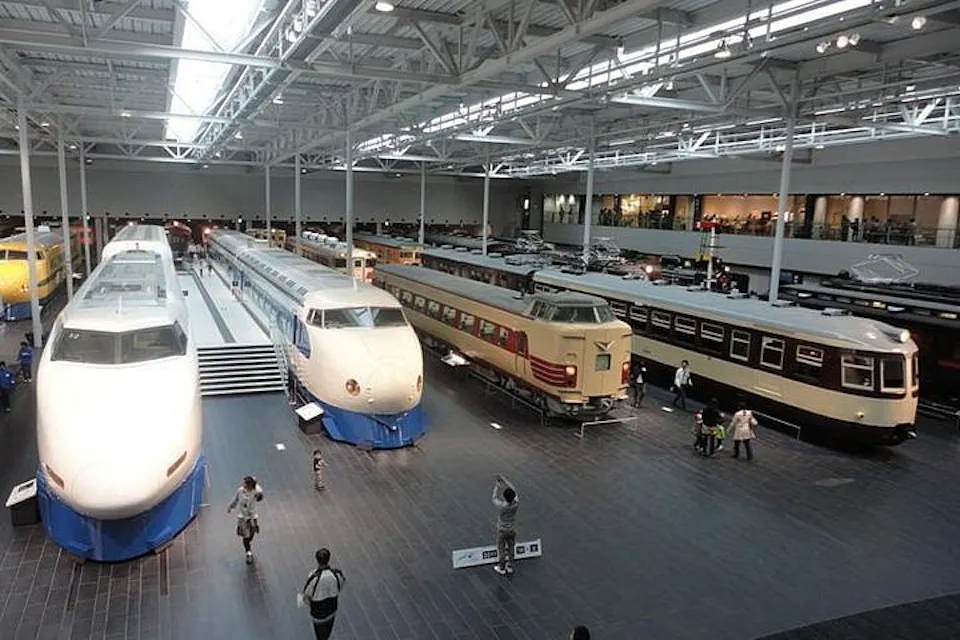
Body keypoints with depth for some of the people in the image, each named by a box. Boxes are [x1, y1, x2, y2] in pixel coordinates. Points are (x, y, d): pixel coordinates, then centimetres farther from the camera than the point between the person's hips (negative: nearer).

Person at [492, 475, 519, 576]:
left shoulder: (502, 506, -33)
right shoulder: (516, 504, -24)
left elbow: (495, 499, -11)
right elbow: (514, 491, -8)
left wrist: (497, 486, -1)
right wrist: (504, 479, -3)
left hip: (502, 530, -3)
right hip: (512, 530, 3)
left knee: (501, 549, 16)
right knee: (510, 548, 22)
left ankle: (501, 568, 31)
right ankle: (510, 566, 36)